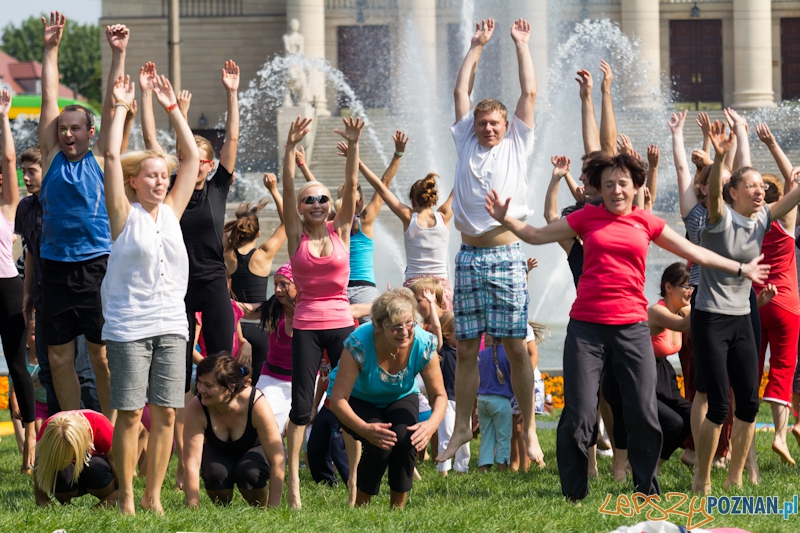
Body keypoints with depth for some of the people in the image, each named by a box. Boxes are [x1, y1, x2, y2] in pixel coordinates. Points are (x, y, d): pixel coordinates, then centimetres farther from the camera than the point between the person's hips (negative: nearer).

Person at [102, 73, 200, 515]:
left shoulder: (171, 212, 11)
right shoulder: (125, 215, -1)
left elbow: (191, 157, 12)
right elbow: (112, 156, -8)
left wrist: (171, 108, 10)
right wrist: (121, 108, -3)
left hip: (170, 324, 4)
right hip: (128, 326, -4)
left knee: (165, 413, 3)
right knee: (129, 413, -3)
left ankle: (153, 495, 10)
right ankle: (126, 498, 2)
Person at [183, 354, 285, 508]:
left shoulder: (256, 404, -35)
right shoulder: (196, 408, -31)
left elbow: (277, 461, -31)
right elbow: (192, 463, -31)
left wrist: (272, 509, -32)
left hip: (256, 449, -1)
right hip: (220, 452, 1)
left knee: (248, 472, -34)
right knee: (216, 473, -32)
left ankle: (261, 508, -3)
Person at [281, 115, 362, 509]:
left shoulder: (340, 230, 5)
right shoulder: (297, 235, 1)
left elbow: (351, 185, -4)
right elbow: (288, 189, -9)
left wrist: (353, 146, -16)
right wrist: (291, 148, -20)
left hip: (341, 322, 1)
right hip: (306, 326, -1)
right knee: (301, 405, -2)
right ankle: (292, 480, 0)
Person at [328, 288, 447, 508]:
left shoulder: (424, 344, -26)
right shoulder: (359, 343, -35)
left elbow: (439, 395, -17)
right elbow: (337, 399, -35)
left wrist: (432, 424, -40)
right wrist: (365, 429, -52)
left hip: (400, 398, 3)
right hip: (358, 400, -3)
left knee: (407, 438, -28)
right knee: (380, 444, -30)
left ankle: (398, 506, -7)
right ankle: (360, 507, -6)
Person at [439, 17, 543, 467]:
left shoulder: (517, 146, 7)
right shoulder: (467, 144, 14)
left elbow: (530, 93, 7)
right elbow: (462, 92, 17)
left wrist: (522, 45, 13)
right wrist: (477, 46, 21)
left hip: (506, 256, -3)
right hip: (469, 256, 3)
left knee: (516, 347, -3)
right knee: (466, 348, 4)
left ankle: (529, 429, 1)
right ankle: (463, 428, 10)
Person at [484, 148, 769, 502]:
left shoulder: (645, 223, 10)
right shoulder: (587, 218, 7)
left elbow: (694, 253, 18)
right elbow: (537, 235, 14)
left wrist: (740, 269, 21)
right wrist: (505, 219, 0)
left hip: (632, 327, 1)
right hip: (586, 327, -1)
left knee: (644, 413, -1)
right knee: (578, 415, -5)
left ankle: (647, 489, 15)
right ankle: (574, 494, 9)